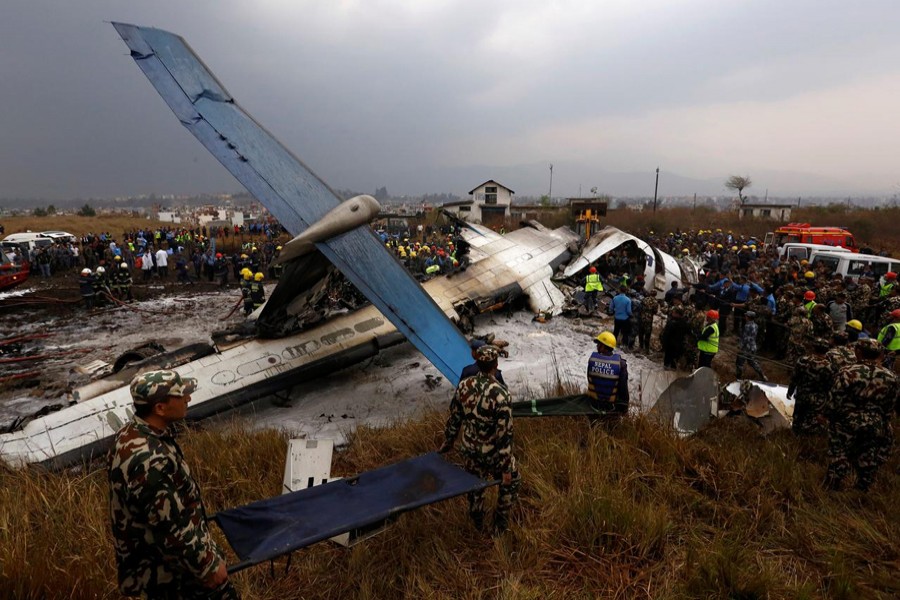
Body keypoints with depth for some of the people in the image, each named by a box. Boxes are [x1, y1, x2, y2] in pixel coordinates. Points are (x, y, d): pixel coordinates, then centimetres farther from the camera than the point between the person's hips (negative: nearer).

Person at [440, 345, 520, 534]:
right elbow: (505, 434, -22)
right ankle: (500, 524, 35)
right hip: (493, 454, -4)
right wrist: (506, 468, -13)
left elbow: (454, 418, -1)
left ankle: (478, 524, 49)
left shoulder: (464, 386, -13)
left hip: (469, 450, 5)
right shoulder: (501, 394, -27)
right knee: (511, 482, 24)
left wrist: (448, 442, 16)